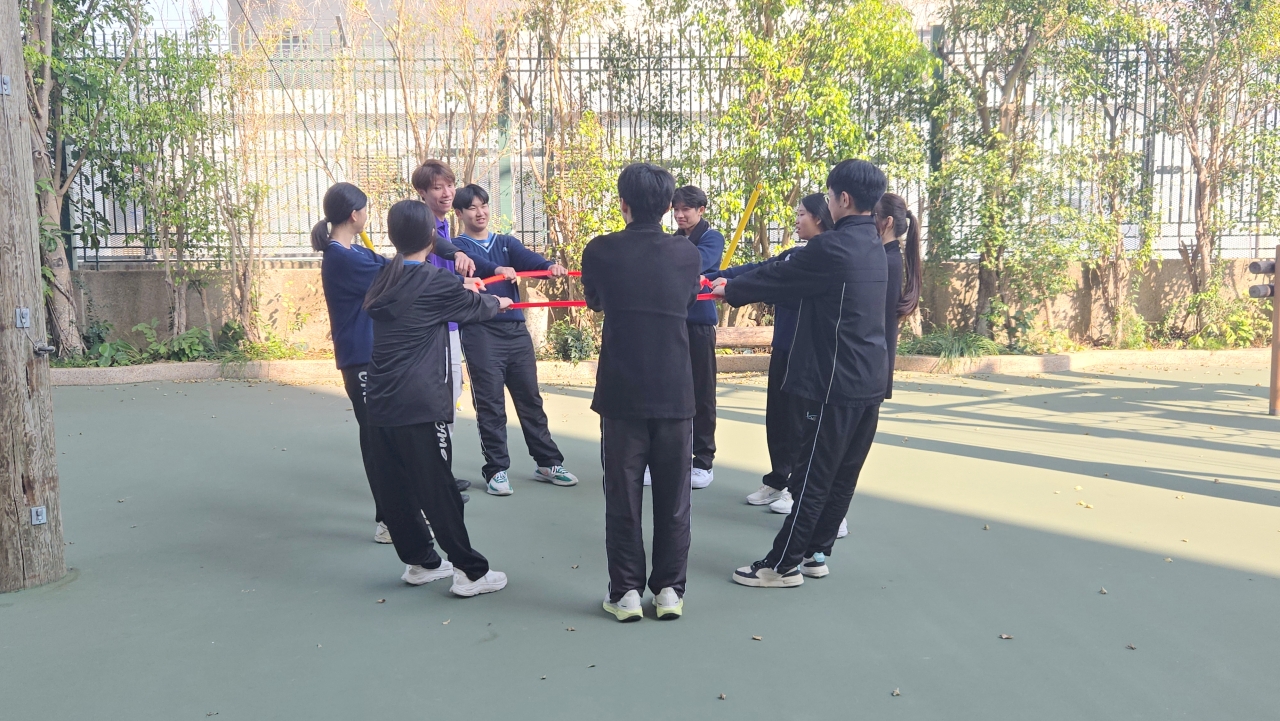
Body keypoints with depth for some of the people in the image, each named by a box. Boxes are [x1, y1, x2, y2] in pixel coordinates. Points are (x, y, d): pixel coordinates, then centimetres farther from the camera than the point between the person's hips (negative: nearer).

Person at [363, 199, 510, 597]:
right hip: (420, 406, -7)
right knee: (438, 490, -1)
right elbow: (474, 306, 10)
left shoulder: (383, 281, 9)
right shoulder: (436, 283, -8)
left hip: (382, 404, 7)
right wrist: (498, 303, 31)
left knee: (393, 489, 12)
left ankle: (419, 561, 26)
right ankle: (470, 571, 7)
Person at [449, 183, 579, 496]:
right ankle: (496, 469, 10)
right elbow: (470, 263, -19)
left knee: (530, 398, 10)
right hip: (480, 332, -4)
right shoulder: (458, 246, 4)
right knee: (490, 404, -1)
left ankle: (548, 463, 19)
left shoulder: (506, 243, 16)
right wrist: (496, 269, -40)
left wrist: (550, 266, -26)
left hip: (516, 329, 4)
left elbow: (529, 259, -4)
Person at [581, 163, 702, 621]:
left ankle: (626, 592, 15)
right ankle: (670, 590, 19)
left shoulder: (600, 252, -6)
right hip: (675, 394, 1)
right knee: (673, 498, 12)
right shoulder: (688, 255, -1)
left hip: (621, 394, -1)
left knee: (622, 497, 9)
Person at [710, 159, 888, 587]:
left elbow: (778, 279, -7)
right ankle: (816, 553, 25)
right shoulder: (872, 247, 12)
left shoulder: (832, 248, -17)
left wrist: (730, 289, 10)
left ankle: (783, 564, 8)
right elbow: (789, 277, 17)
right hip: (869, 381, 9)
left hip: (837, 382, -9)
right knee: (844, 475, 13)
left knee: (813, 478, -1)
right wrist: (739, 286, 19)